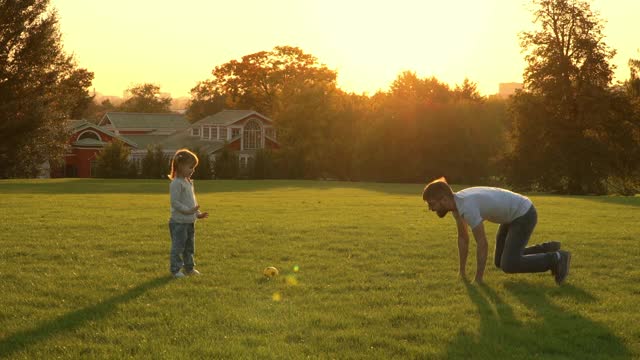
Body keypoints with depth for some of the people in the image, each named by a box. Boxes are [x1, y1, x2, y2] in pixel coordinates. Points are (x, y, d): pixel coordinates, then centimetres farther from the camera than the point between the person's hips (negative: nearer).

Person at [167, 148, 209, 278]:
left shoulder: (189, 182, 13)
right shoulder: (176, 183, -16)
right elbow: (174, 202, -22)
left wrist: (198, 213, 14)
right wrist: (188, 210, -27)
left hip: (189, 222, 9)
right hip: (178, 222, -9)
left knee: (190, 247, 17)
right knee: (178, 247, -4)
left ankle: (189, 267, 28)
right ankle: (175, 269, 4)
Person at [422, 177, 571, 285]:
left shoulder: (467, 207, -34)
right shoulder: (455, 202, -3)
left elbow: (482, 244, -30)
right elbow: (463, 238, 8)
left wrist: (478, 279, -21)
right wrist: (461, 272, 9)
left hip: (524, 214, -10)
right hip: (514, 215, 10)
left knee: (508, 265, -17)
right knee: (501, 261, 14)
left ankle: (556, 259, -2)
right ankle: (547, 250, 25)